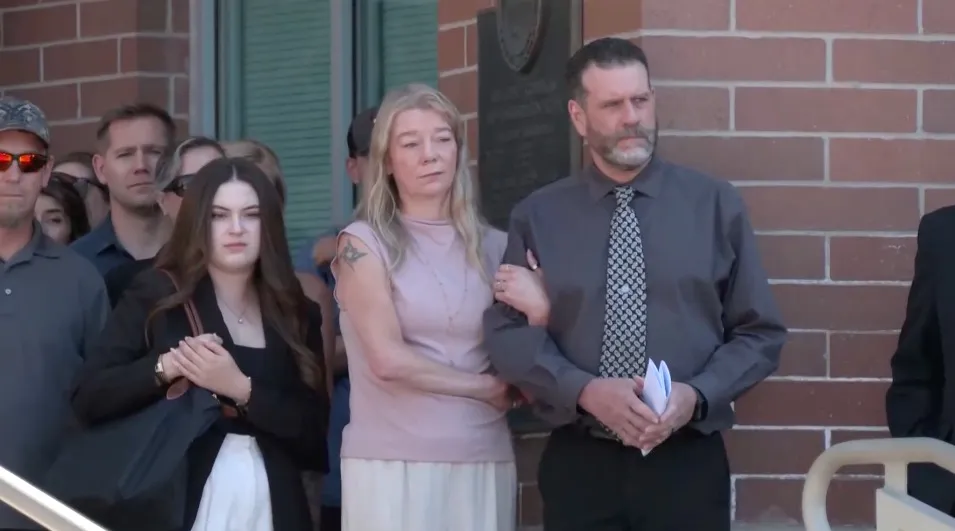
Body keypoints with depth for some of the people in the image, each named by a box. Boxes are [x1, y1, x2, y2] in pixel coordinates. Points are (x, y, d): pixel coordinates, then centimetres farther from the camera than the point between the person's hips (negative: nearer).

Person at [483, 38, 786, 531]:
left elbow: (760, 333, 5)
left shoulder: (715, 205, 4)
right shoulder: (536, 217, 4)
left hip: (688, 463, 0)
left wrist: (697, 395, -13)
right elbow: (507, 333, 1)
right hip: (578, 466, 0)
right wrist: (584, 391, -15)